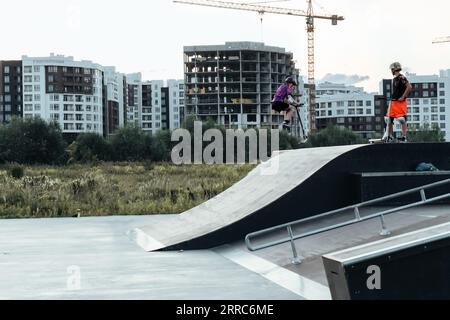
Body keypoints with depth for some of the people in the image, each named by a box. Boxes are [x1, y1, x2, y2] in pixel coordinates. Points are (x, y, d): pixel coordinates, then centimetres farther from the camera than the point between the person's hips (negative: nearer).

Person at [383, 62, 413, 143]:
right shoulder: (394, 79, 17)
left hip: (400, 102, -10)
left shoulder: (401, 78, -11)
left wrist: (403, 97, -17)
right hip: (393, 102, 10)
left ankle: (404, 137, -4)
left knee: (402, 120, -8)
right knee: (389, 119, 8)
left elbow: (409, 87, -19)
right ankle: (389, 137, 15)